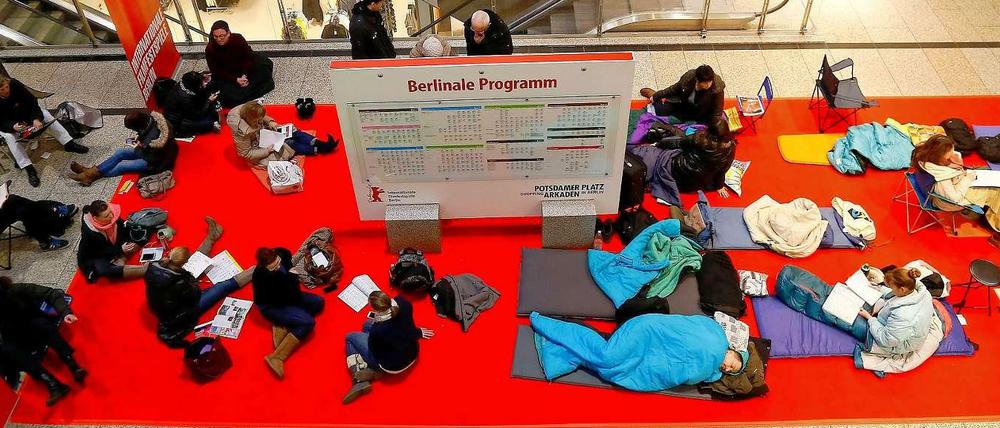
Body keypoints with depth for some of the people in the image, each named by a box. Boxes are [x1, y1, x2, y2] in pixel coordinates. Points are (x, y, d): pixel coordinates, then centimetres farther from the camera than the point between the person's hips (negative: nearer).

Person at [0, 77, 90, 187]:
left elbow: (31, 101, -20)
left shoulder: (14, 84, -24)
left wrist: (36, 119, -34)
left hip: (25, 114, 3)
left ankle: (69, 143, -18)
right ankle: (28, 169, -36)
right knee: (10, 136, -30)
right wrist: (13, 126, -45)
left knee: (45, 115, -17)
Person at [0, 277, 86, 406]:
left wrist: (65, 312, -41)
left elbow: (52, 294, -26)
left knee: (40, 323, -33)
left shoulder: (18, 290, -21)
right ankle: (54, 385, -41)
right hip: (18, 341, 1)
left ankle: (74, 367, -39)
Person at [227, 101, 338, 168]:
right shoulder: (242, 133, -39)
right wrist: (267, 150, -27)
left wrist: (270, 121, -15)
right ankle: (319, 149, 1)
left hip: (264, 134, 7)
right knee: (291, 145, -11)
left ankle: (318, 143, -2)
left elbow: (263, 117, 4)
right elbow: (247, 154, -28)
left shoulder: (246, 111, -19)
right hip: (259, 150, -7)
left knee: (293, 133, -3)